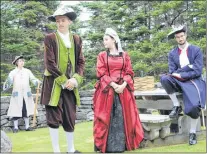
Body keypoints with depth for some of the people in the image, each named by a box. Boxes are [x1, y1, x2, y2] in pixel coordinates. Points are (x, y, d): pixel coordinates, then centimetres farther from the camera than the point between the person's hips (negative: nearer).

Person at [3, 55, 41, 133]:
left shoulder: (27, 71, 8)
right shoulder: (13, 72, 2)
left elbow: (33, 79, 0)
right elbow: (9, 82, -5)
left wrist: (37, 82, -21)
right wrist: (6, 86, -27)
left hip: (26, 94, 2)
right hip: (17, 94, -2)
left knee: (26, 110, 5)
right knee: (16, 110, -2)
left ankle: (27, 126, 13)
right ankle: (15, 127, 6)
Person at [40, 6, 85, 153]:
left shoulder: (77, 39, 10)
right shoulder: (50, 38, -2)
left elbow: (81, 62, 8)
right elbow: (49, 63, -9)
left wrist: (75, 80, -8)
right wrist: (64, 81, -12)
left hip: (71, 84, 3)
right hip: (54, 84, -3)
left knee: (70, 118, 7)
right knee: (54, 118, -1)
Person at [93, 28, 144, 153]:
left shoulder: (125, 55, 10)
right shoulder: (102, 55, 7)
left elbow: (129, 73, 4)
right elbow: (101, 74, -2)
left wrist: (123, 85, -13)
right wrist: (113, 85, -14)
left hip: (123, 89, 1)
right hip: (106, 90, -1)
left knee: (122, 117, -1)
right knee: (107, 118, -3)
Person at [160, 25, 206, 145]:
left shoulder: (196, 50, -2)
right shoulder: (172, 53, 6)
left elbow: (197, 71, -10)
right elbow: (172, 72, -3)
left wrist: (181, 74, -15)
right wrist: (188, 67, -14)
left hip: (194, 81, -3)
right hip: (179, 81, 3)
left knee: (194, 106, -27)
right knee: (164, 79, -29)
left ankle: (192, 132, 0)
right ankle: (177, 106, -12)